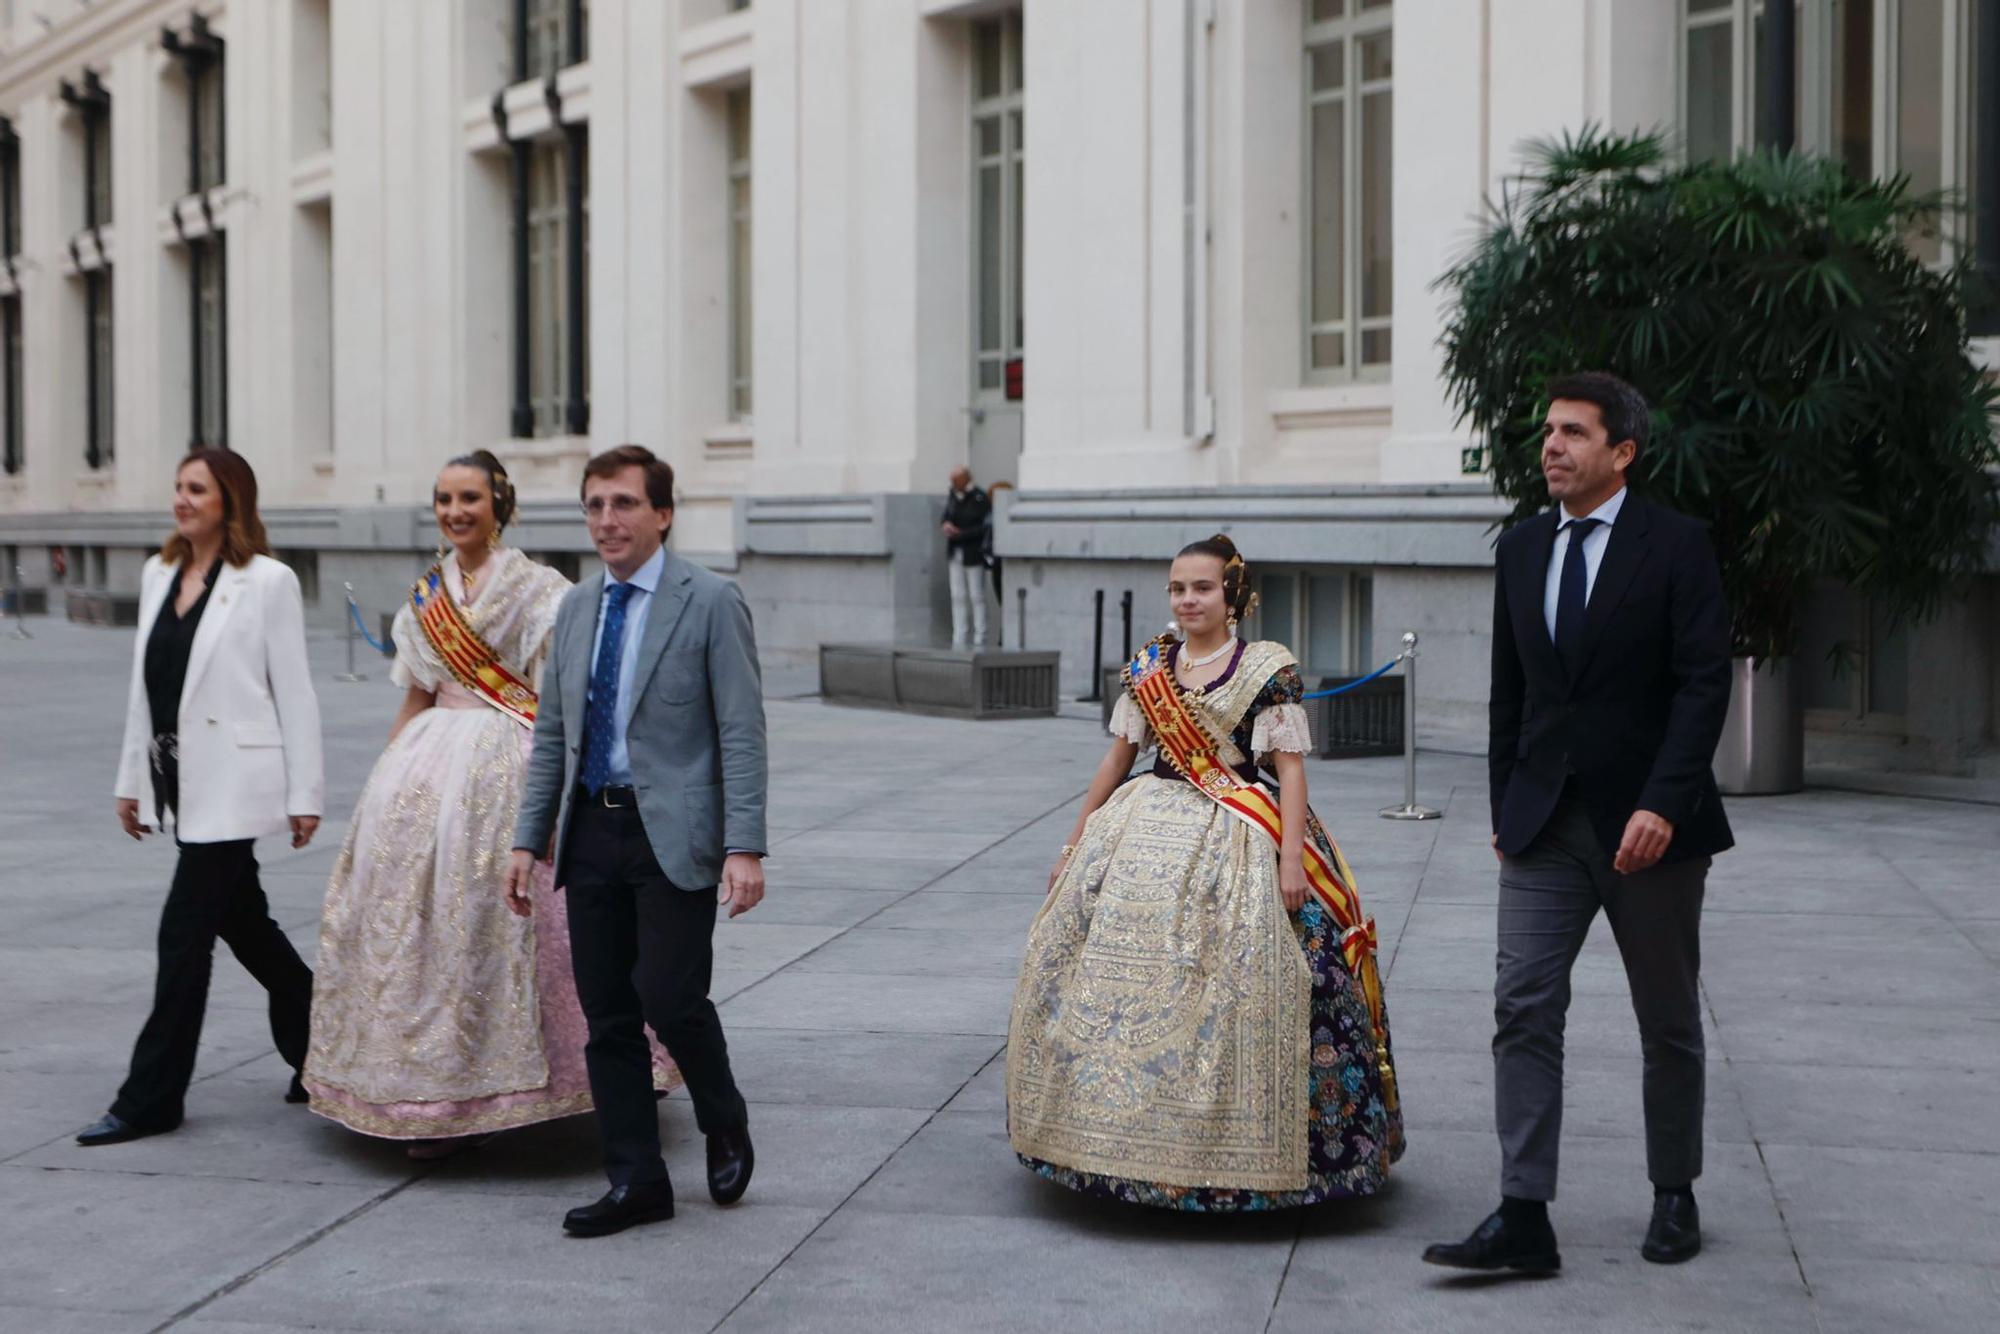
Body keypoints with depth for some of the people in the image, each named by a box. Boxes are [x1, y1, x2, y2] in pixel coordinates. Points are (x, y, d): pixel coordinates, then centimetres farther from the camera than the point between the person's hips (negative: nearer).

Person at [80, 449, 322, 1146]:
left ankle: (151, 1099, 2)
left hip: (232, 785, -7)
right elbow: (144, 687, 15)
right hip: (178, 780, 7)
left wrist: (304, 795, -10)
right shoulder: (158, 574, 11)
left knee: (185, 932, -6)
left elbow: (293, 693, -8)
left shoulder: (267, 580, -8)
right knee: (244, 923, 15)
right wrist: (130, 779, 15)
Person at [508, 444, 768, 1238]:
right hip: (591, 832, 6)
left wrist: (745, 847, -17)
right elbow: (552, 735, 17)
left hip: (672, 834, -6)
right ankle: (635, 1182, 17)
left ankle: (725, 1127, 17)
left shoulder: (710, 602, -5)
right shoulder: (576, 608, 13)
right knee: (608, 1017, 7)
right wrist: (529, 839, 11)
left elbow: (741, 734, -9)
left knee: (670, 999, -12)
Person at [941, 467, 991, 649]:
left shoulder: (981, 499, -12)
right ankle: (959, 640, 6)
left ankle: (979, 639, 4)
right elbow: (946, 516, 14)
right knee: (958, 596, 4)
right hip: (955, 553, 5)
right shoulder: (952, 494, 5)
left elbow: (986, 527, -14)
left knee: (976, 596, -2)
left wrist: (961, 534, -21)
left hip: (973, 554, -5)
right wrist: (945, 524, -10)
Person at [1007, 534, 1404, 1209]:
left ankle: (1230, 1147, 0)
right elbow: (1118, 757, 16)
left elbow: (1290, 767, -7)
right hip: (1146, 830, 5)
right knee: (1116, 977, 1)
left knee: (1229, 994, -11)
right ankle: (1121, 1138, 13)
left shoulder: (1269, 670, -3)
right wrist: (1076, 843, 15)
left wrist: (1292, 857, -16)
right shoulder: (1148, 667, 10)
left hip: (1237, 843, -5)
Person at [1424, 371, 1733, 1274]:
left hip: (1647, 825, -4)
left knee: (1668, 1023, 10)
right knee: (1523, 1010, -6)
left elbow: (1703, 684, -12)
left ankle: (1674, 1197, 26)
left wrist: (1662, 803, -21)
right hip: (1545, 826, 4)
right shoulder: (1521, 550, 9)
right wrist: (1506, 806, 10)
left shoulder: (1676, 546, -7)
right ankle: (1523, 1218, -6)